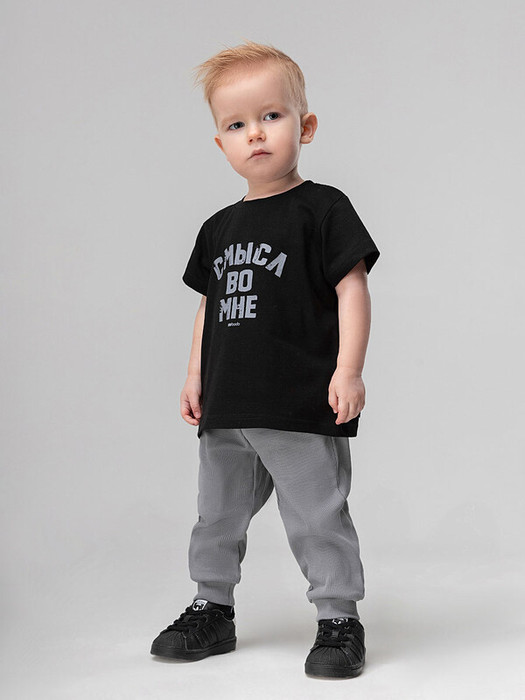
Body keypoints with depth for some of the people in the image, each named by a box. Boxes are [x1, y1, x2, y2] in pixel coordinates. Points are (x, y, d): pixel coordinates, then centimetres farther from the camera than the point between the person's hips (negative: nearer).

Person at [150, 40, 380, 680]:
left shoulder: (322, 209, -5)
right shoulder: (219, 228, 13)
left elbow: (352, 289, -10)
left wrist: (348, 370, -17)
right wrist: (195, 377, 15)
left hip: (304, 407, -6)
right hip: (227, 410, 7)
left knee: (317, 518, -1)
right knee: (217, 514, 16)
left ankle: (339, 618, 14)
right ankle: (212, 610, 33)